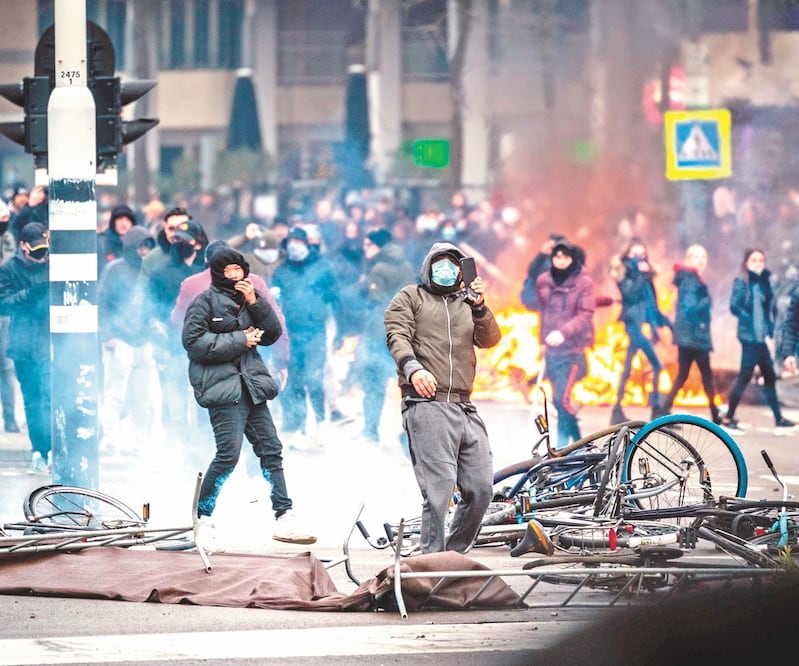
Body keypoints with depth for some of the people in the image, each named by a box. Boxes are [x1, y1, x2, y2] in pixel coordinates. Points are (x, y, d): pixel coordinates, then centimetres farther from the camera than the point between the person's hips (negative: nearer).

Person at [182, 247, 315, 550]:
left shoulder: (248, 298, 16)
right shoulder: (205, 302, -2)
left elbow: (273, 334, 10)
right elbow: (193, 341, -12)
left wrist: (255, 302, -5)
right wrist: (239, 340, -11)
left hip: (250, 385, 7)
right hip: (222, 385, -7)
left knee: (270, 449, 4)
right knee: (229, 453, -15)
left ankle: (284, 519, 7)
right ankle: (203, 521, -6)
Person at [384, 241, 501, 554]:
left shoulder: (467, 304, 25)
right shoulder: (410, 297, 14)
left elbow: (490, 340, 10)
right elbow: (397, 335, -1)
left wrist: (479, 307, -8)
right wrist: (412, 368, -21)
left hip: (465, 409, 5)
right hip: (427, 403, -5)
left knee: (480, 488, 1)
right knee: (439, 487, -17)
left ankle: (454, 554, 15)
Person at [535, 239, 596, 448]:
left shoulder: (583, 282, -8)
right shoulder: (543, 281, 7)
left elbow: (586, 314, -14)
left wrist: (564, 332, -26)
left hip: (572, 349, -6)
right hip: (551, 349, 6)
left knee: (562, 398, -16)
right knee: (557, 399, 9)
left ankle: (562, 445, -9)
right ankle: (577, 441, 22)